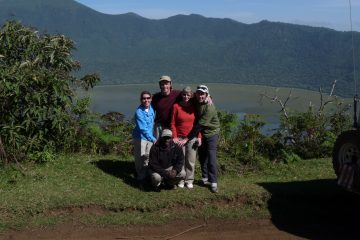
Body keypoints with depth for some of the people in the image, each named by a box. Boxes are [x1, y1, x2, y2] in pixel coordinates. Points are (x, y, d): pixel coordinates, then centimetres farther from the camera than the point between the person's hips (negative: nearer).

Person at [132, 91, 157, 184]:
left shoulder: (151, 108, -5)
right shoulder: (139, 112, -24)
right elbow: (143, 128, -30)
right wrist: (153, 139, -36)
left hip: (150, 136, 6)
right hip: (140, 137, -6)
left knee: (148, 157, 17)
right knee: (140, 158, 5)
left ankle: (146, 175, 33)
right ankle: (141, 177, 20)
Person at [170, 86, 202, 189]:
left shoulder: (194, 106, 1)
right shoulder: (176, 106, -4)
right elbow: (172, 123, -2)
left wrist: (199, 137, 1)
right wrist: (174, 137, -8)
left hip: (192, 138, 2)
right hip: (180, 138, -1)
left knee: (191, 160, 7)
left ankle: (189, 180, 19)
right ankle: (181, 180, 18)